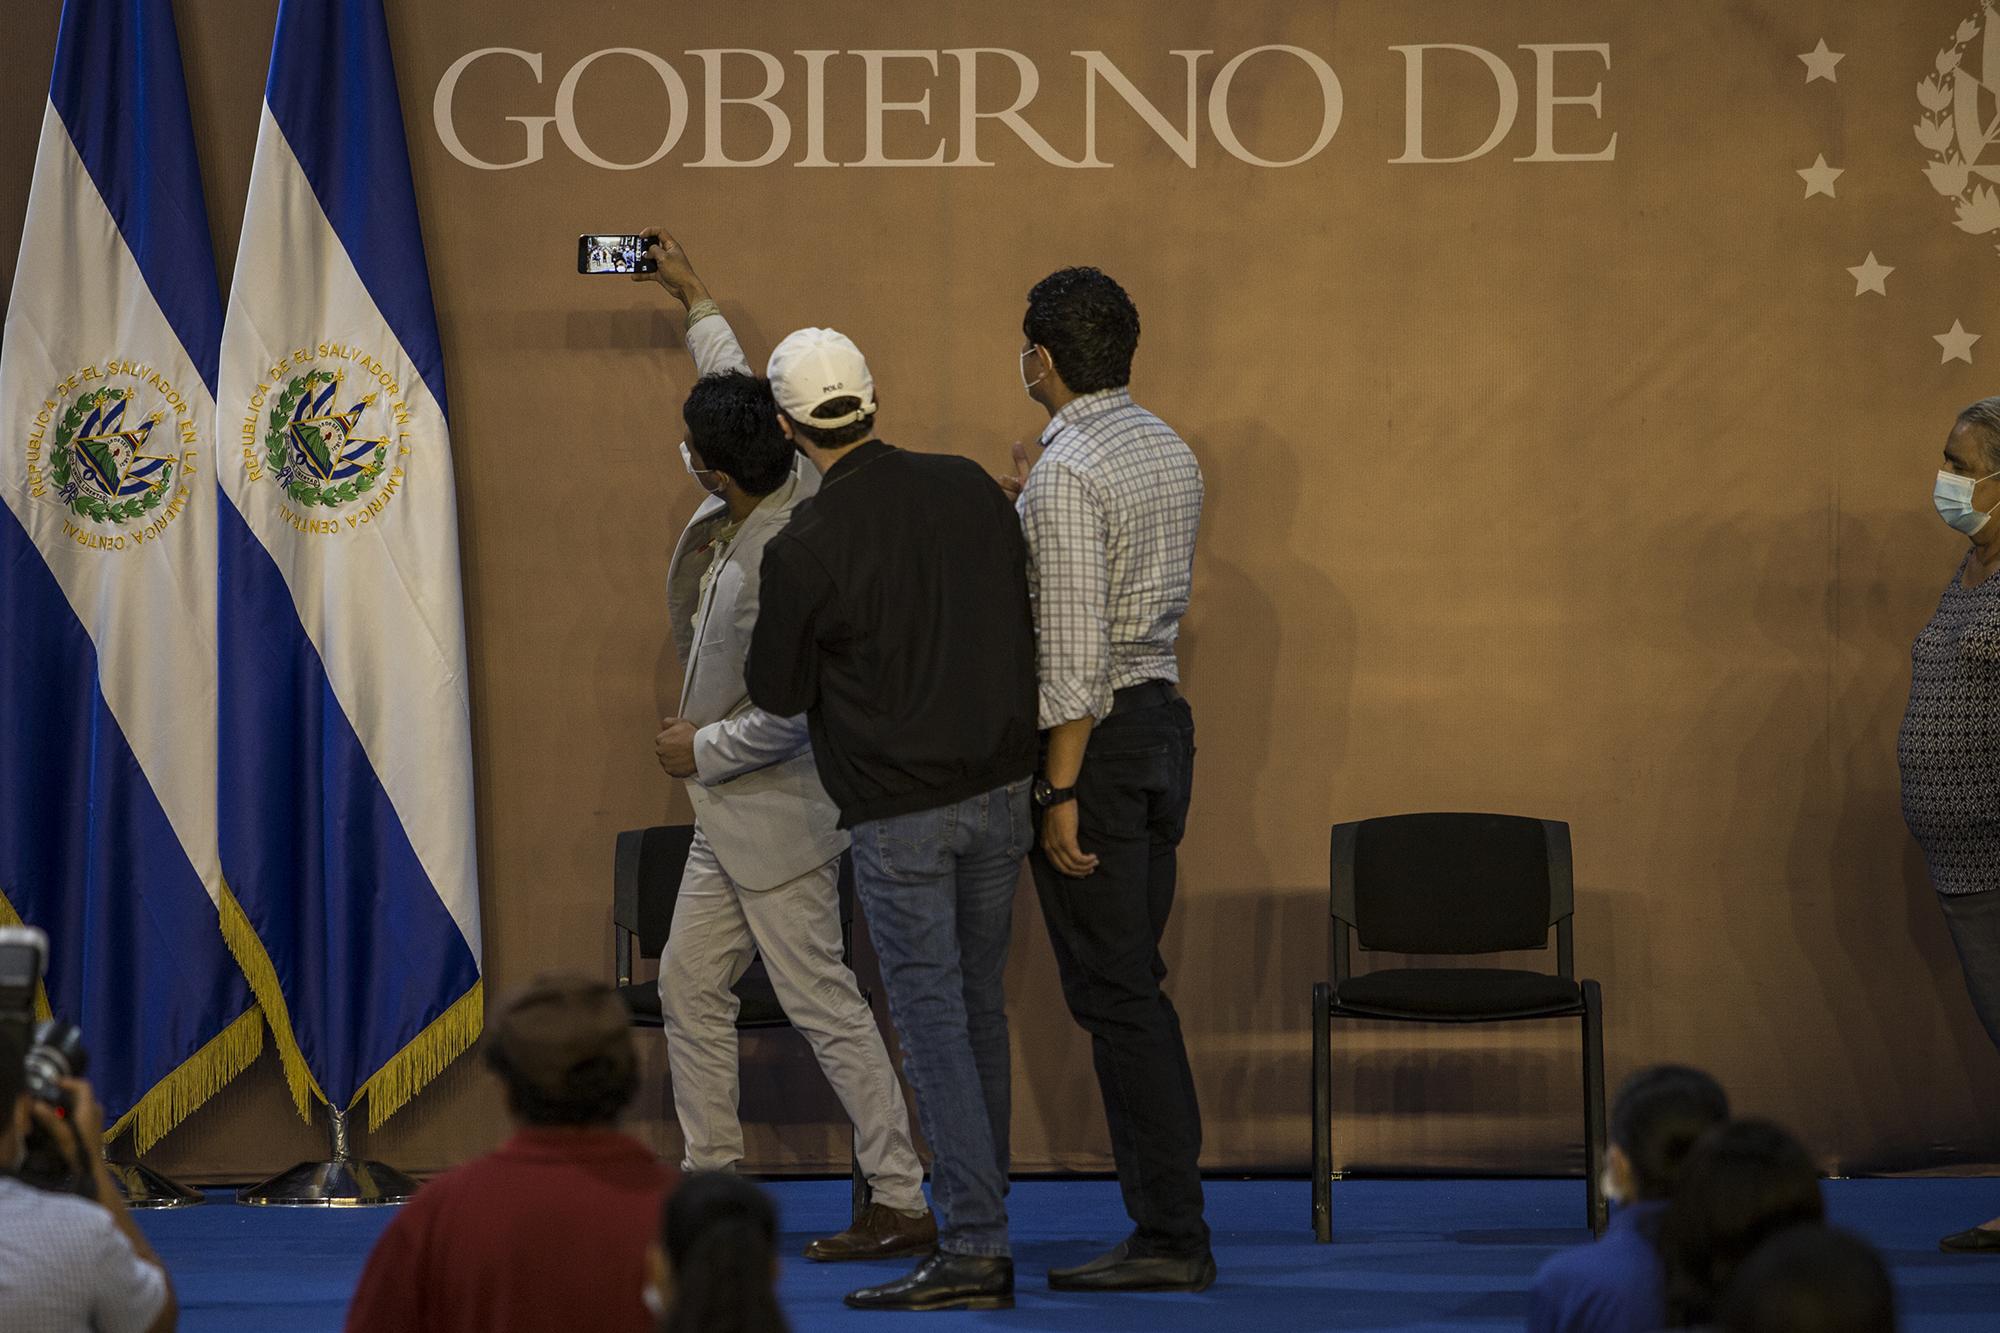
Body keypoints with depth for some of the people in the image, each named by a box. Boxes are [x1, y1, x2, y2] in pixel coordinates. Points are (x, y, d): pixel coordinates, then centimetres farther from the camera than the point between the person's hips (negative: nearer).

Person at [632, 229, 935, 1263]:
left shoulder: (779, 561, -29)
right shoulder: (774, 478, -2)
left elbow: (791, 712, -28)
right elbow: (739, 394, 21)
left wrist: (705, 748, -13)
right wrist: (695, 301, 28)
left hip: (779, 810, -10)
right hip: (732, 817, 10)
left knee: (822, 1002, -5)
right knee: (690, 985, 13)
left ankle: (904, 1201, 0)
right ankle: (711, 1178, 20)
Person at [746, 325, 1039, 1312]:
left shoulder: (804, 550, -15)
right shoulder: (970, 490, 1)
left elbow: (777, 694, -3)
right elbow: (1021, 626, 12)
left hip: (897, 812, -5)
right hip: (1000, 787, 6)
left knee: (931, 1019, -3)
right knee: (979, 1004, 14)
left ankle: (972, 1248, -6)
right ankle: (980, 1219, 20)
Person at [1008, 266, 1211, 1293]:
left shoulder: (1066, 476, -17)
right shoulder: (1171, 451, 10)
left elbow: (1073, 649, -21)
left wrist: (1062, 795, -20)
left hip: (1096, 733, -9)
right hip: (1165, 711, 9)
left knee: (1115, 993, -5)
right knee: (1134, 986, 13)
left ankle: (1169, 1237, -5)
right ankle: (1168, 1220, 14)